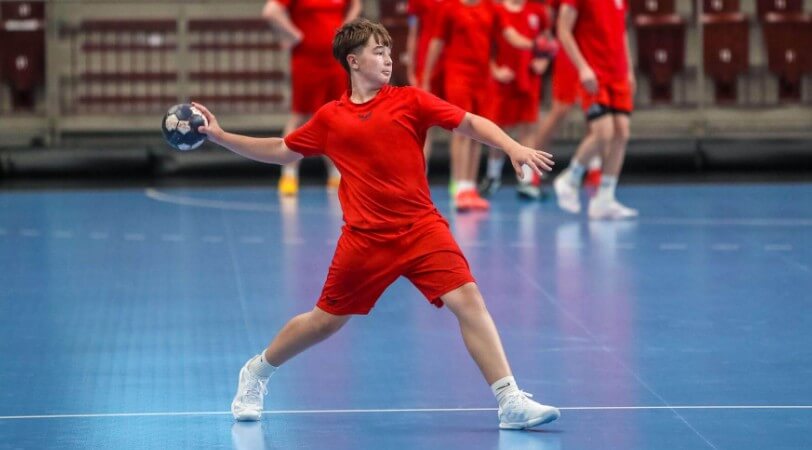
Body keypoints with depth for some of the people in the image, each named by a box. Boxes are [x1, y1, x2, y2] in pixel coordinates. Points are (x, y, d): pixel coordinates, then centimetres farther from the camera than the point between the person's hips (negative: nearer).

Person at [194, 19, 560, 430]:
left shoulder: (409, 101, 2)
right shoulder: (330, 118, 6)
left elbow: (471, 123, -1)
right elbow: (282, 151, 21)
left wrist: (514, 148, -17)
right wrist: (219, 136, 17)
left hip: (421, 228, 0)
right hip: (364, 238, 0)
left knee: (467, 299, -16)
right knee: (326, 320, 10)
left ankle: (511, 402, -14)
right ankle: (255, 374, 35)